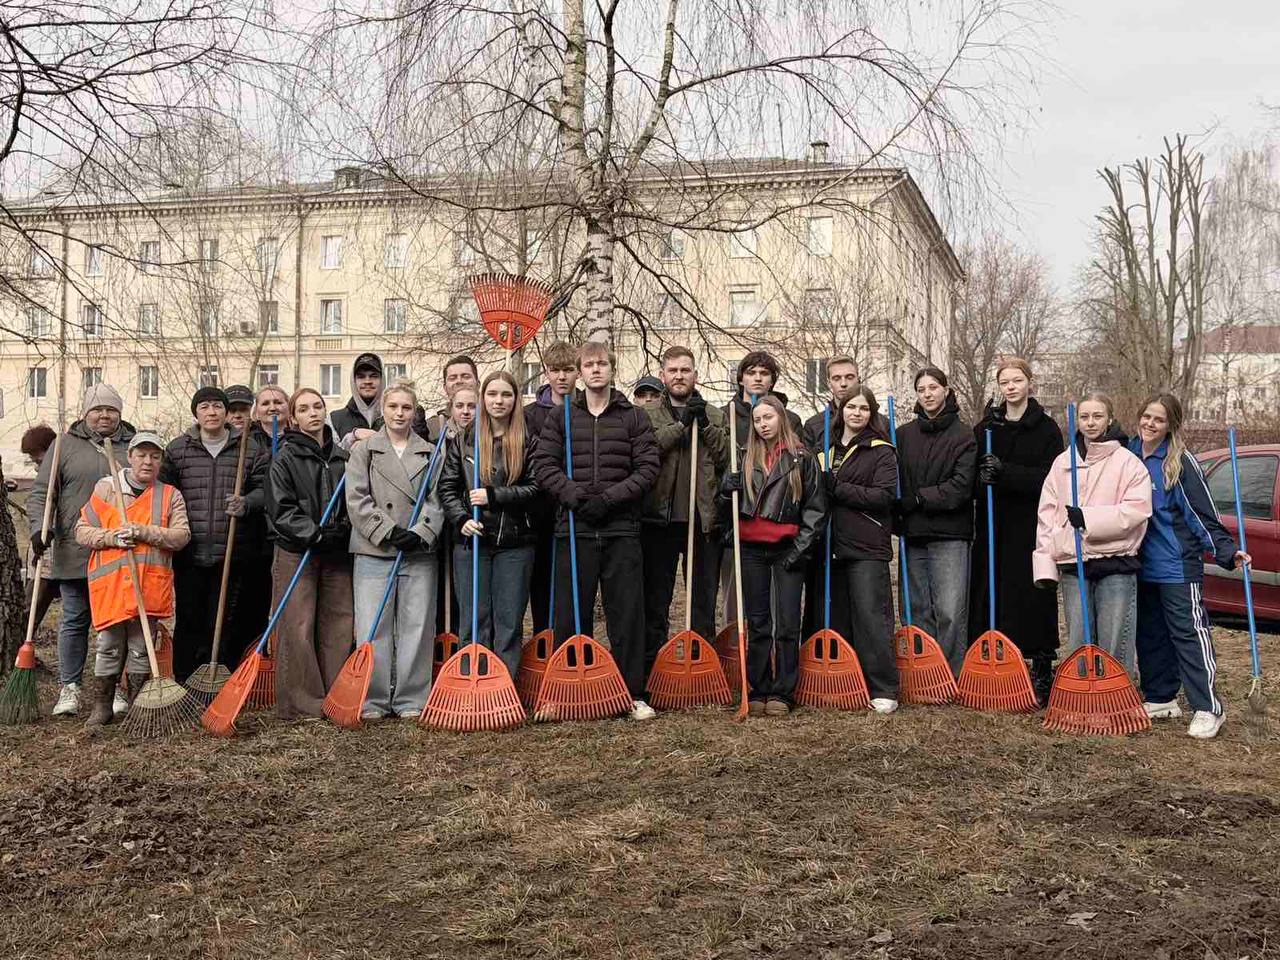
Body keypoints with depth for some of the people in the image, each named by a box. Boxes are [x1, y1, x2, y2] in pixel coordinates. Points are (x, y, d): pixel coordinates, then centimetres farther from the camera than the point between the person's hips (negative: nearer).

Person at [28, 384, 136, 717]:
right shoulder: (66, 445, 5)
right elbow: (41, 492, 3)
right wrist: (40, 528, -12)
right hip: (74, 553, -1)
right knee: (74, 620, 6)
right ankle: (69, 688, 14)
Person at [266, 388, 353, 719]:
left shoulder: (342, 457, 14)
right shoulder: (285, 459, 0)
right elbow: (281, 510, -8)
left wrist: (345, 530, 4)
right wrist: (315, 534, -18)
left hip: (336, 553, 4)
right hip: (296, 552, -4)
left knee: (339, 624, 4)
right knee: (298, 627, -6)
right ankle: (300, 702, -1)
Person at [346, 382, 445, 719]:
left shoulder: (430, 452, 13)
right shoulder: (363, 450, 8)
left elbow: (436, 500, 6)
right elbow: (357, 500, -2)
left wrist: (422, 534, -11)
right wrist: (389, 532, -12)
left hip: (420, 553, 2)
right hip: (373, 552, -2)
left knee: (416, 627, 2)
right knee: (373, 627, -2)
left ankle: (411, 700, 10)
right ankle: (373, 700, 6)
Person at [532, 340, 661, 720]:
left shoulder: (634, 417, 8)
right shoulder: (561, 418, 11)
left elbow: (648, 468, -1)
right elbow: (544, 464, 2)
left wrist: (609, 498, -12)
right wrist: (575, 495, -13)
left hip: (621, 530, 0)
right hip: (574, 529, 1)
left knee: (627, 614, 1)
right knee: (570, 615, 4)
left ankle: (633, 694, 8)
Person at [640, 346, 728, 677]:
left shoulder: (715, 416, 13)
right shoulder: (648, 415, 7)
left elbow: (728, 458, 0)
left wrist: (705, 425, -10)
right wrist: (682, 424, -14)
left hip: (704, 519, 1)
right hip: (659, 518, -1)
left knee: (704, 603, 7)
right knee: (655, 602, 5)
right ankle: (651, 671, 13)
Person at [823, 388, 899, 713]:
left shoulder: (882, 451, 0)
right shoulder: (828, 448, 17)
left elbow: (883, 496, -12)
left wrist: (837, 488, -14)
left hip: (867, 548, -6)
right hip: (833, 546, 6)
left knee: (871, 617, -9)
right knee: (838, 620, 9)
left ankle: (884, 690, -3)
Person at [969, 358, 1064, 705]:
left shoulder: (1046, 428, 1)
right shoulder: (986, 426, 12)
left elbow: (1049, 478, -10)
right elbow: (972, 473, 13)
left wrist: (1004, 471, -20)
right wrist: (983, 476, -10)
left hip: (1031, 527, -3)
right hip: (992, 525, 3)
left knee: (1034, 596, -3)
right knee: (989, 595, 0)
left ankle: (1041, 674, 5)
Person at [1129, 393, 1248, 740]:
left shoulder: (1181, 463, -9)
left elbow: (1204, 513, -10)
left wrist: (1227, 552, -18)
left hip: (1177, 566, -6)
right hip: (1142, 565, 6)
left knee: (1189, 633, -7)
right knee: (1150, 634, 13)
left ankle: (1208, 708, -3)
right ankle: (1160, 699, 24)